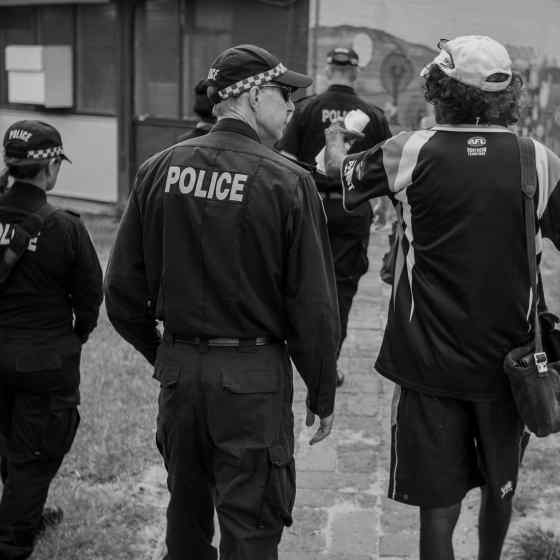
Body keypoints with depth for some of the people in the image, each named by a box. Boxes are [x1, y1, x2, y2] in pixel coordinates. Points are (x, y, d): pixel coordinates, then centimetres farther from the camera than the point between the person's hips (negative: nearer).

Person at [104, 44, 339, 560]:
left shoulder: (158, 170, 0)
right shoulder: (287, 182, -12)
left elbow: (122, 289, 3)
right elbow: (314, 303, -12)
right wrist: (323, 394, 0)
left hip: (178, 367, 5)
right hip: (253, 378, -4)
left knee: (186, 513, 22)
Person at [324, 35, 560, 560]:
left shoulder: (413, 151, -10)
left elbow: (340, 171, 8)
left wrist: (335, 139, 29)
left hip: (430, 360, -2)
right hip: (505, 359, 2)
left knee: (439, 504, 7)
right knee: (499, 486, 24)